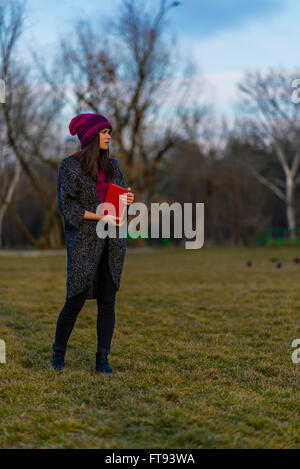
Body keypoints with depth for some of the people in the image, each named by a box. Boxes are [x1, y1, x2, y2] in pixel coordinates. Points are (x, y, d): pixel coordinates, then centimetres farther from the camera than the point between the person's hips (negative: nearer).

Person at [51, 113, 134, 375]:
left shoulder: (112, 165, 13)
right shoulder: (70, 166, -2)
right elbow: (67, 205, -8)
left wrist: (128, 200, -4)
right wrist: (101, 217, -16)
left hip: (112, 242, 5)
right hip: (83, 241, -4)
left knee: (107, 302, 2)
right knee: (76, 301, -1)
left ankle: (103, 360, 10)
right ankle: (58, 354, 18)